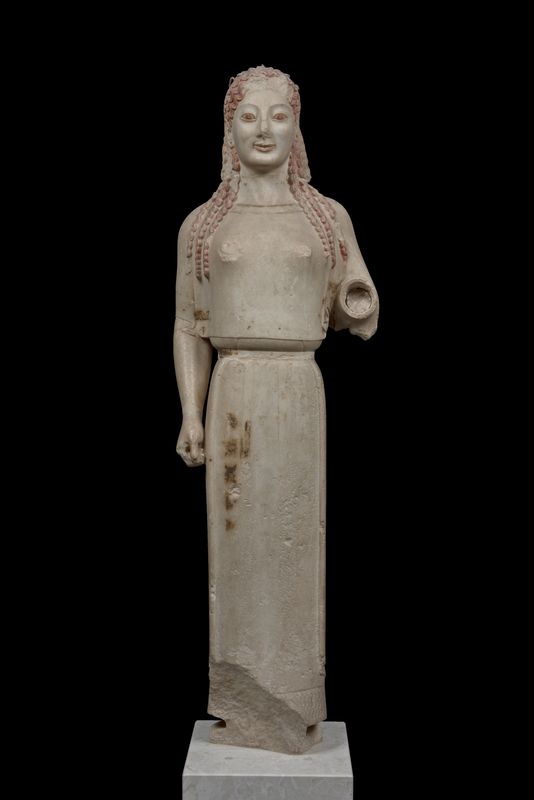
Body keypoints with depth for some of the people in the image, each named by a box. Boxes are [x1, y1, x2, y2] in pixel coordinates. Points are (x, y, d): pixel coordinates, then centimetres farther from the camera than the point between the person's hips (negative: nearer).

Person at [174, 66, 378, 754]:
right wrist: (190, 415, -2)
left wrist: (361, 304, -10)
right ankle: (241, 705, 16)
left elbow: (356, 319, 13)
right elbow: (189, 328, 8)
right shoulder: (201, 225, 8)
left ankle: (293, 704, 17)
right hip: (233, 398, 0)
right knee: (237, 545, 3)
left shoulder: (329, 217, 9)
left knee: (297, 546, 3)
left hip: (302, 395, 0)